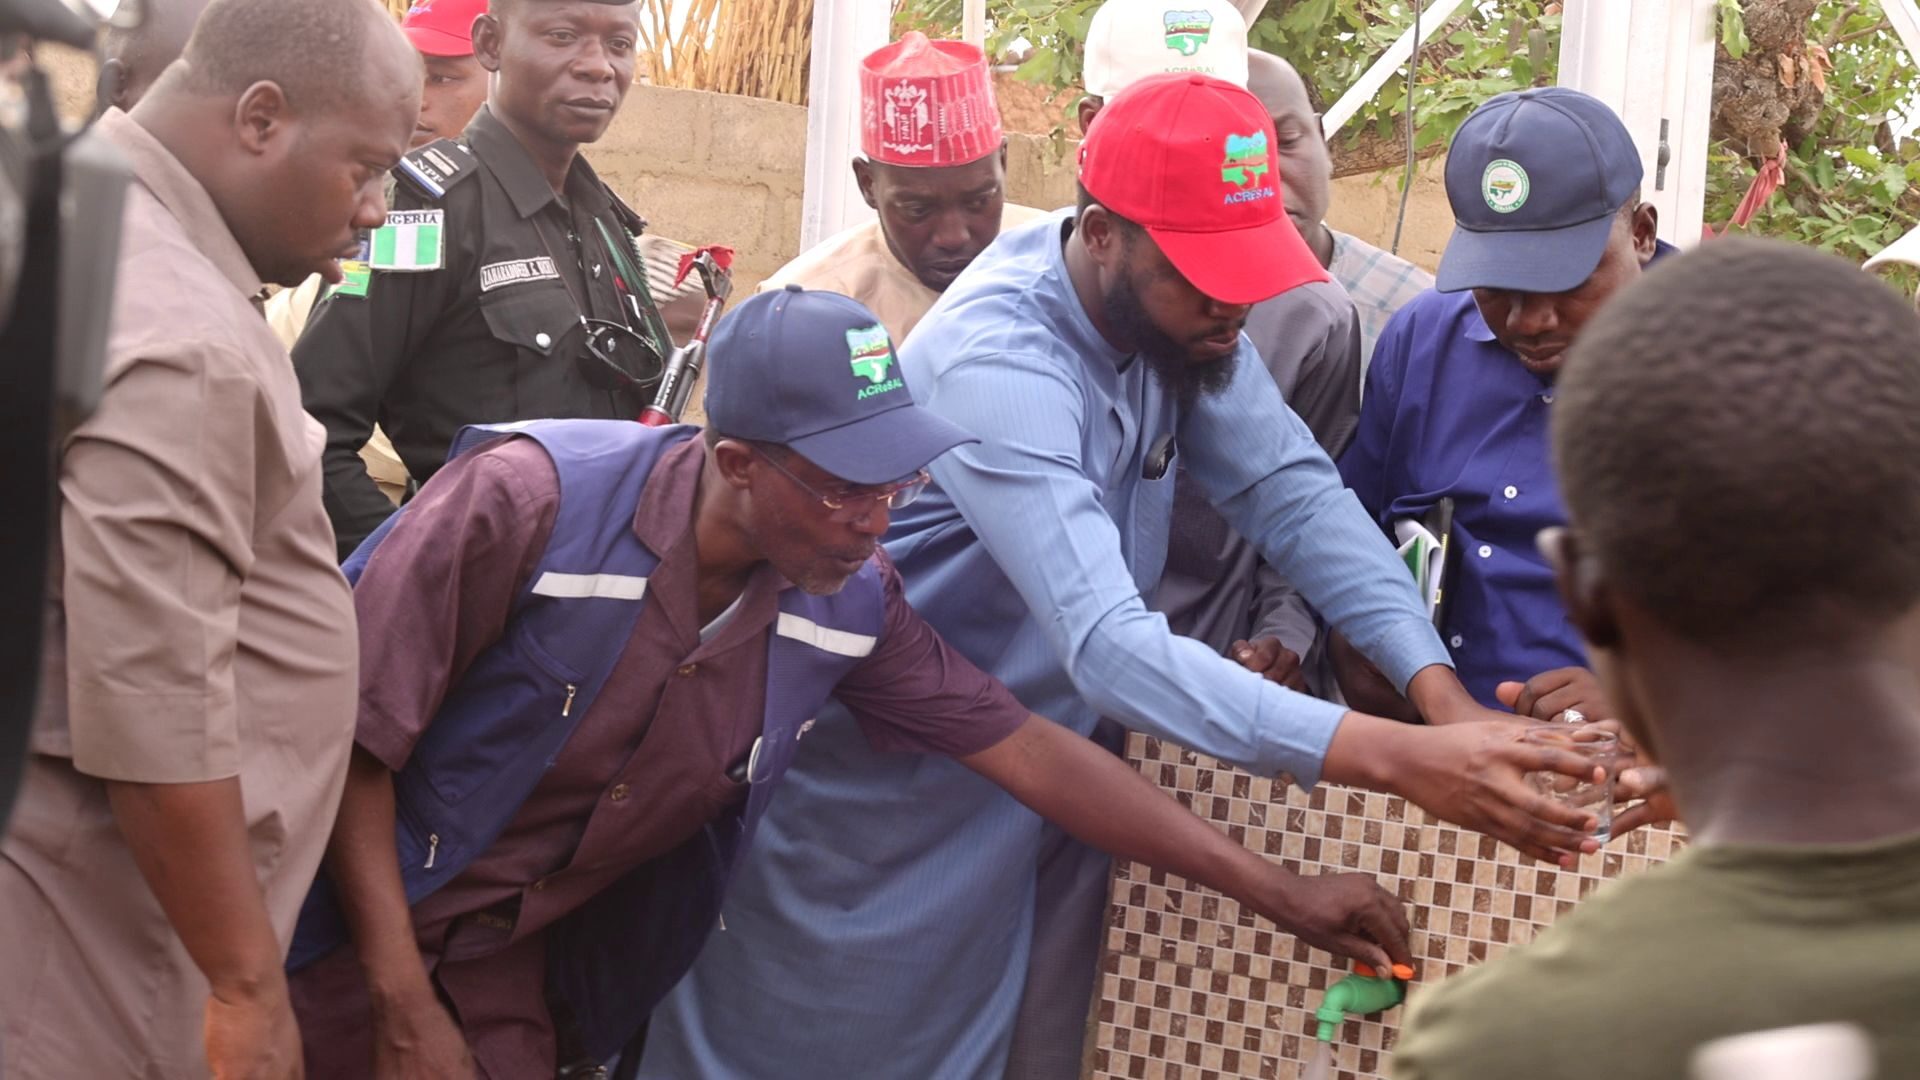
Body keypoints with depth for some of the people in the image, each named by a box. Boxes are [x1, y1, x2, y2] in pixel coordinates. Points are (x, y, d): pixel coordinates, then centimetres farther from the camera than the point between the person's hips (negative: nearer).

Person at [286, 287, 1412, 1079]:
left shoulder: (851, 601, -9)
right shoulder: (531, 503, -25)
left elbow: (1028, 749, -4)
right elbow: (356, 742, -20)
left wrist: (1281, 892, -5)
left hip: (521, 960, 5)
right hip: (368, 920, -4)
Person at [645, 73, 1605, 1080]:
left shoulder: (1174, 306, -8)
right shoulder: (994, 366, -31)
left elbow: (1295, 495, -10)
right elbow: (1109, 646, -40)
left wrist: (1444, 696, -26)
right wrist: (1398, 759, -47)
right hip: (880, 796, -7)